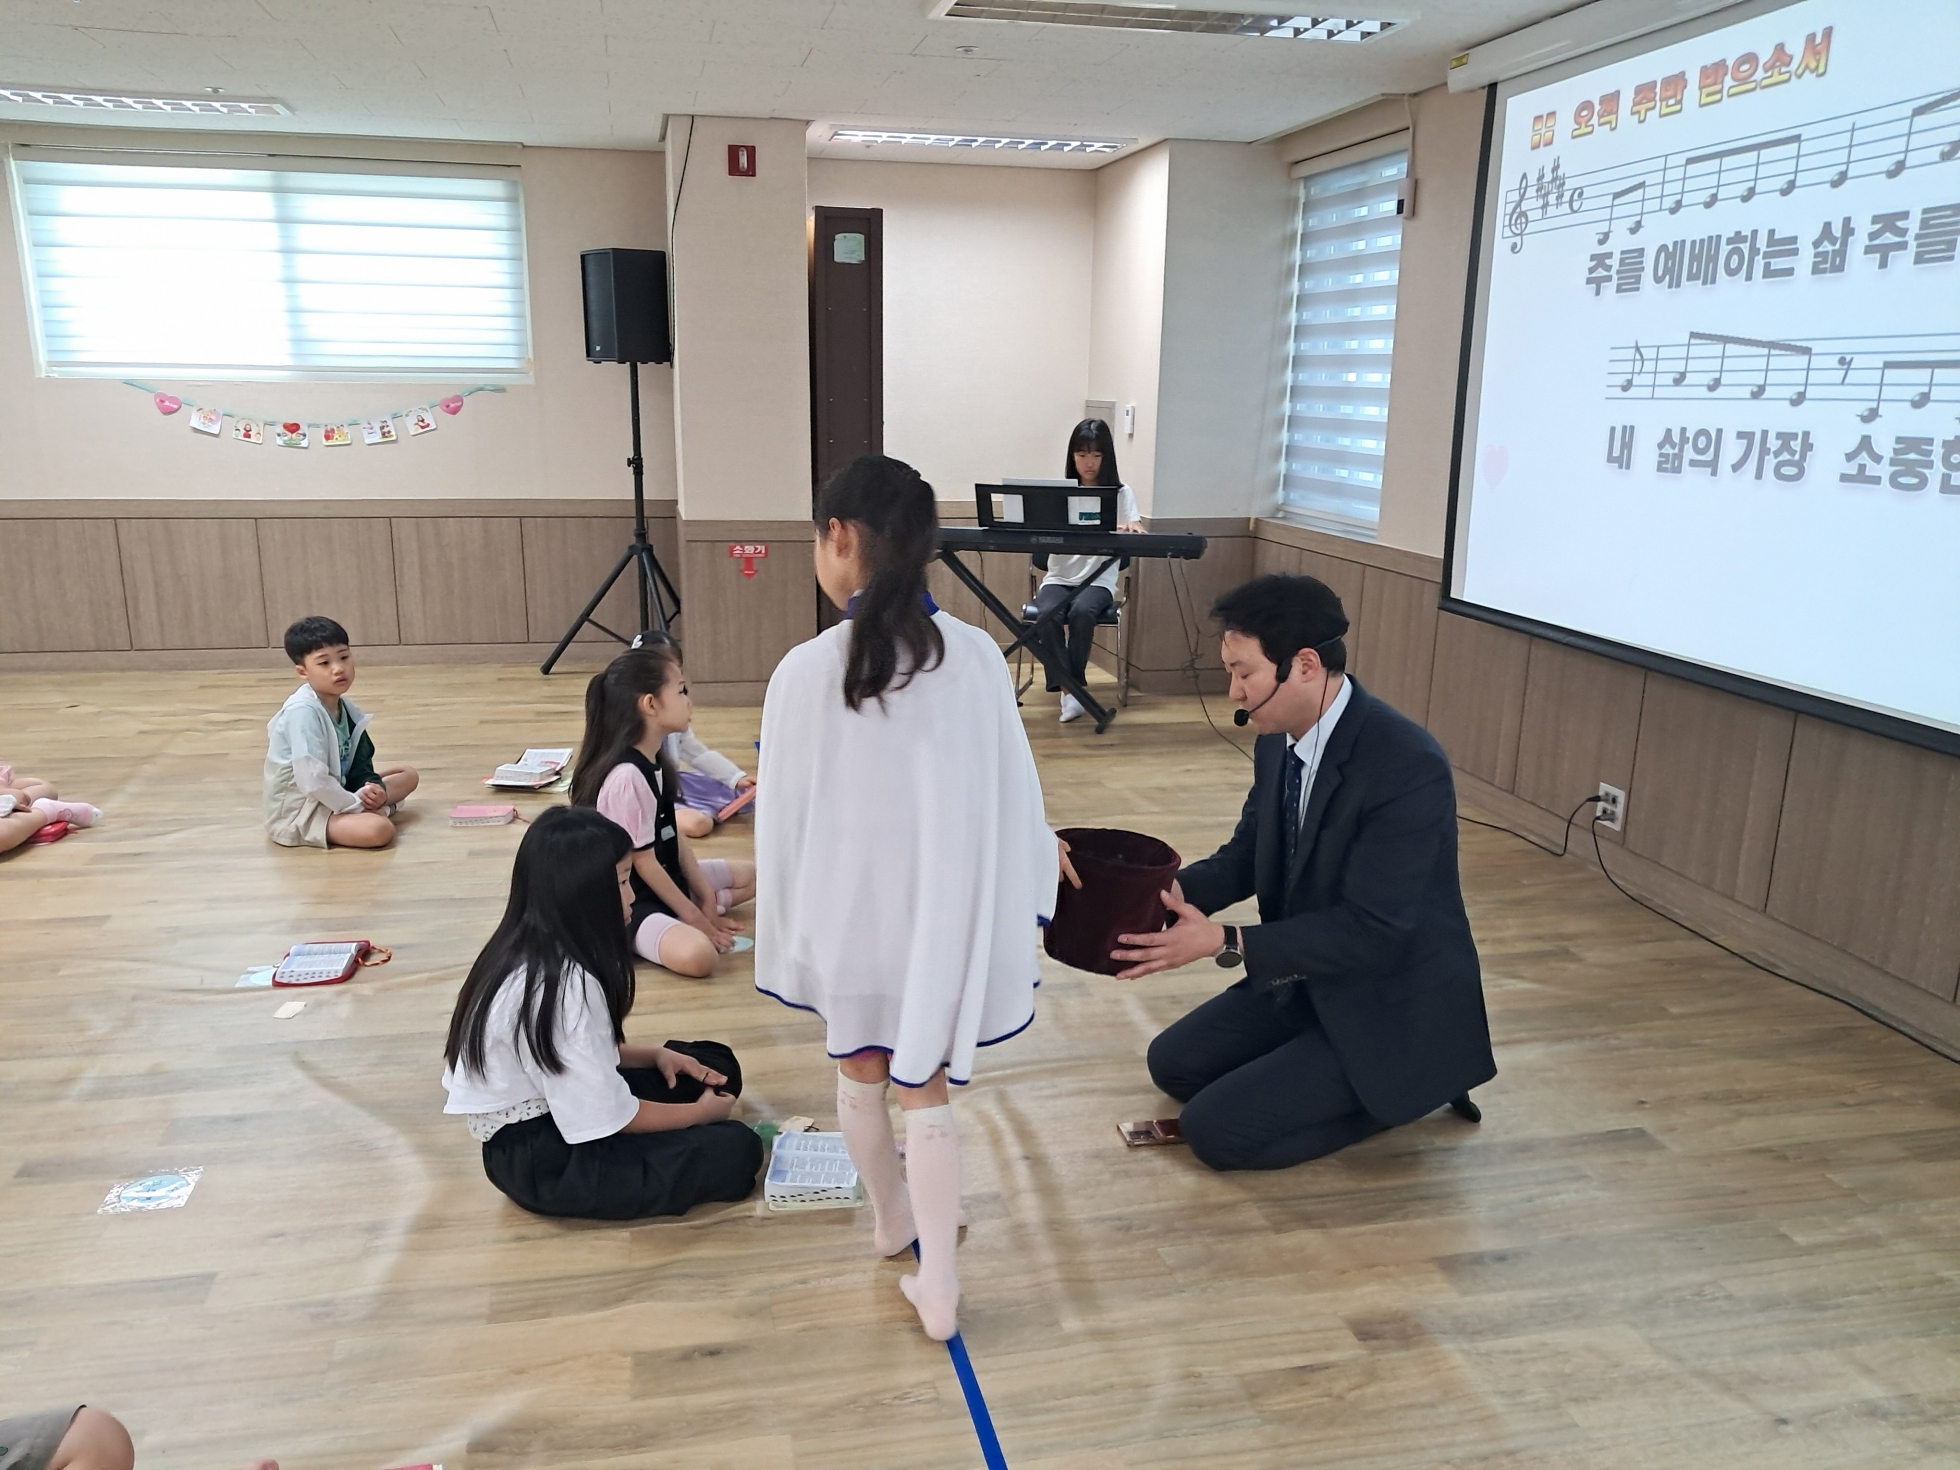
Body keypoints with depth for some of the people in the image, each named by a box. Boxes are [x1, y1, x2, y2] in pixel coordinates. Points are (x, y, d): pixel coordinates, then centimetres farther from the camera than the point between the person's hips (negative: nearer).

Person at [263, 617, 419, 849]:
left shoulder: (348, 709, 4)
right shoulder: (302, 712, -24)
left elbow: (359, 762, 8)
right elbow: (312, 780, -30)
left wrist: (372, 788, -14)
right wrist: (356, 804, -19)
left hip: (335, 793, 10)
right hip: (298, 810, -9)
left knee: (408, 774, 14)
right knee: (379, 829, -32)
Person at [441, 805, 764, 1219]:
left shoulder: (534, 951, 2)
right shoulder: (562, 982, -28)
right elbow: (609, 1118, -22)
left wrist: (654, 1054, 4)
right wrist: (700, 1112, -7)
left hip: (553, 1107, 10)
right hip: (539, 1157, -10)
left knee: (717, 1065, 10)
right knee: (734, 1151, -18)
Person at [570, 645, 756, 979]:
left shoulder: (656, 760, 2)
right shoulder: (627, 776, -27)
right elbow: (643, 861, -21)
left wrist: (705, 895, 3)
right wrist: (693, 915, -14)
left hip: (666, 879, 10)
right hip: (629, 902, -10)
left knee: (749, 874, 17)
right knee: (697, 954, -34)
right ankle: (627, 938, -9)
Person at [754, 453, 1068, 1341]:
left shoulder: (806, 670, -17)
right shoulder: (975, 655, -10)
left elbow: (785, 817, -9)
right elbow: (1011, 794, -2)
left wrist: (787, 935, 4)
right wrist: (1018, 901, 12)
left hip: (847, 911, -1)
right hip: (941, 912, 1)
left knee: (858, 1071, 23)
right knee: (924, 1088, 14)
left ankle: (891, 1216, 46)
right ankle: (937, 1283, 15)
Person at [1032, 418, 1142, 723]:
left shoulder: (1121, 493, 5)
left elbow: (1135, 534, -10)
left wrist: (1130, 529, -34)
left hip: (1098, 580, -1)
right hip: (1059, 578, 1)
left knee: (1081, 613, -34)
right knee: (1047, 616, -32)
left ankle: (1072, 685, -17)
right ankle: (1068, 689, -23)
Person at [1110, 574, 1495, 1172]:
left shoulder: (1407, 765, -30)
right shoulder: (1278, 741, -5)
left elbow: (1373, 930, -29)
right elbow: (1247, 855, 6)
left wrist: (1224, 942, -32)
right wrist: (1173, 890, -14)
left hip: (1392, 1008, -8)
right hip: (1303, 979, 8)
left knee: (1215, 1129, -12)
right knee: (1174, 1064, 10)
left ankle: (1407, 1087, 4)